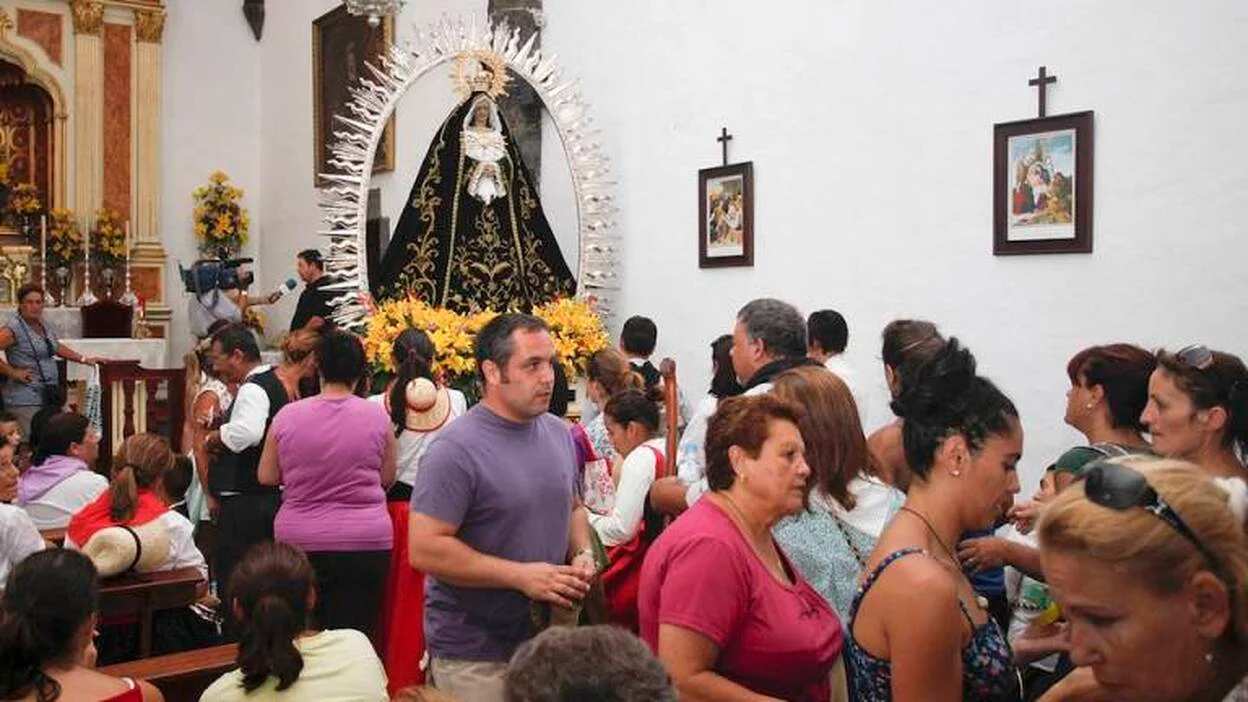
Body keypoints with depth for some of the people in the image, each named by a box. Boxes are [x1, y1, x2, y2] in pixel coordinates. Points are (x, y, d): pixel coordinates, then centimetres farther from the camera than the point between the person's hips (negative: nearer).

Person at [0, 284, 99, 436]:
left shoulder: (42, 324, 15)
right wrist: (13, 372, -15)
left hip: (49, 396, 7)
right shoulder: (13, 329, -9)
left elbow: (57, 347, 28)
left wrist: (85, 359, 25)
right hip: (25, 401, -7)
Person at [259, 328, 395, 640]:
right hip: (366, 544, -1)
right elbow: (387, 478, 5)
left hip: (299, 543, 1)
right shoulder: (377, 416, -5)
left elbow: (266, 477, 8)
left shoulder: (287, 416, -2)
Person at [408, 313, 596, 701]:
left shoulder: (560, 434, 4)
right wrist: (521, 576, -23)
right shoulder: (456, 450, -19)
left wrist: (583, 554, -3)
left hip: (548, 638, 7)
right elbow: (425, 549, -22)